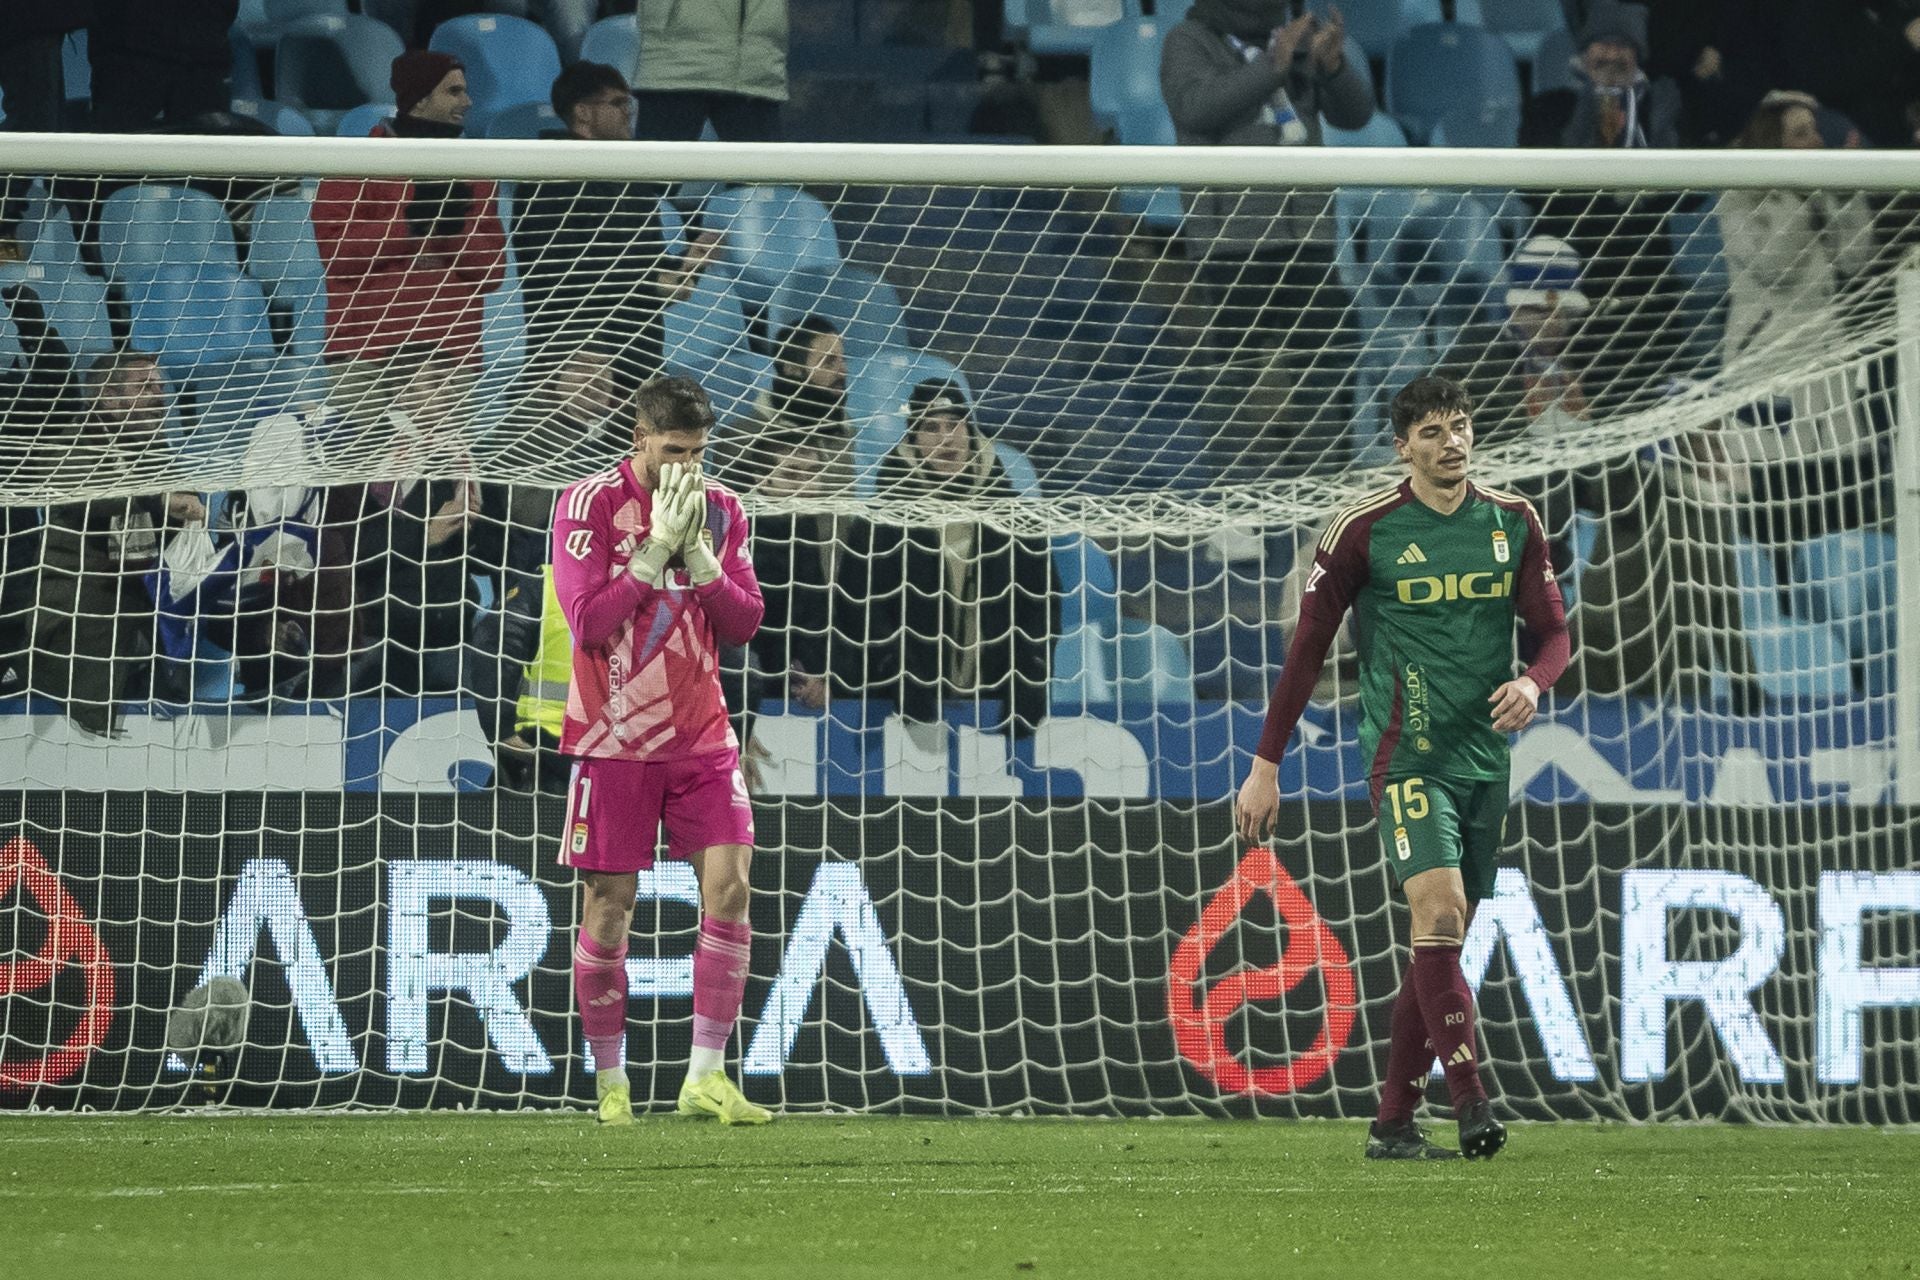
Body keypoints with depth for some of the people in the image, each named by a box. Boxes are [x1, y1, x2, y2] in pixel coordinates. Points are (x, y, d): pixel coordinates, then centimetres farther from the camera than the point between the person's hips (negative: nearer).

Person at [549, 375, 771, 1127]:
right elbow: (588, 623, -15)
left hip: (701, 737, 3)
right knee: (609, 906, 0)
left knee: (728, 884, -9)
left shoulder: (720, 511, 6)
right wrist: (656, 548, -18)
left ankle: (705, 1077, -5)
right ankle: (610, 1081, 13)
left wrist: (699, 554, -11)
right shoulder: (588, 504, -7)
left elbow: (743, 625, 2)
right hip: (615, 739, -3)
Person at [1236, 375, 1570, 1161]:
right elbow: (1308, 647, -1)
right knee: (1439, 913, -22)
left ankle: (1393, 1124, 14)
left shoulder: (1514, 523, 6)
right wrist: (1266, 765, -1)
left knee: (1441, 945, 7)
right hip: (1406, 758, -5)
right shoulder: (1364, 531, -6)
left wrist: (1532, 683, -12)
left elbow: (1553, 631, 12)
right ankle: (1473, 1108, -25)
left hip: (1485, 761, 5)